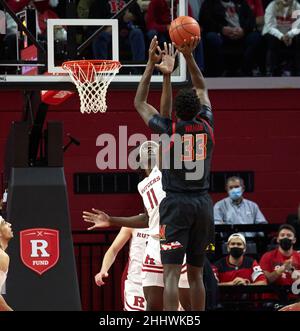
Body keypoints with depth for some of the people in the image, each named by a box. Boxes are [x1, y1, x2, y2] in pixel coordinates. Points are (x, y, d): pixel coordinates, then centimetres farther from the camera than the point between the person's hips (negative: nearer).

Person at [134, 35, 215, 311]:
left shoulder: (169, 129, -5)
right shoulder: (206, 126, 3)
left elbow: (140, 103, 10)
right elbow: (202, 89, 18)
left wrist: (152, 64, 10)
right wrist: (189, 56, 12)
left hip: (176, 204, -4)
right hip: (203, 204, 4)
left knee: (171, 273, -8)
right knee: (196, 273, 12)